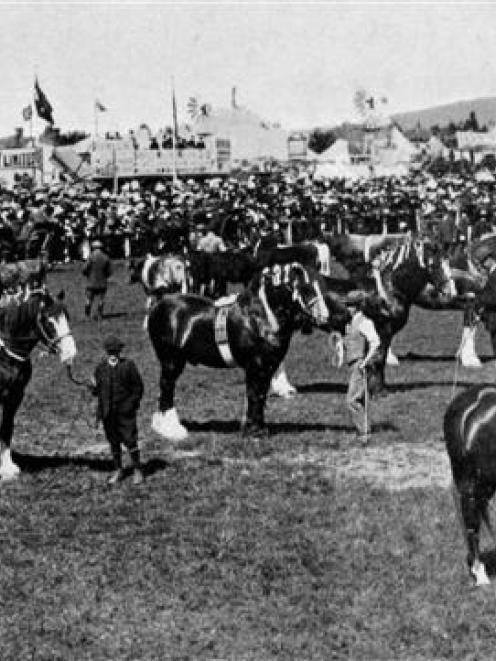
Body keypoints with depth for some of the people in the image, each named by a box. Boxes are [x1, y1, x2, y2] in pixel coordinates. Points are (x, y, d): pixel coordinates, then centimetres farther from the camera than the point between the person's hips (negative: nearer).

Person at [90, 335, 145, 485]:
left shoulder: (128, 365, -3)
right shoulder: (100, 367, 6)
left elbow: (138, 387, 1)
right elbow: (96, 391, 11)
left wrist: (132, 403, -8)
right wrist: (93, 387, -11)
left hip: (125, 411, -3)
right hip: (107, 412, 3)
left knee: (130, 440, -3)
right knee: (113, 442, 11)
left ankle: (137, 470, 9)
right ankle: (118, 471, 24)